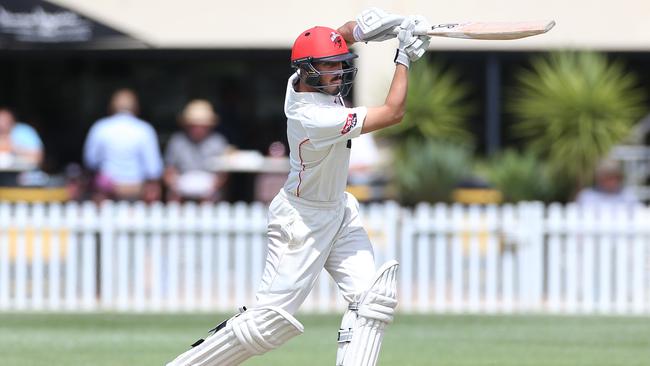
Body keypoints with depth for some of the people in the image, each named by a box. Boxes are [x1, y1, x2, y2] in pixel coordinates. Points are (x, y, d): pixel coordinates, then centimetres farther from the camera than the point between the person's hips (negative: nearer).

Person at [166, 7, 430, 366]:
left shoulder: (302, 81, -8)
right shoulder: (316, 118, -31)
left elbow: (340, 36, 9)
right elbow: (392, 113, -26)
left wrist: (362, 27, -14)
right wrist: (404, 57, -17)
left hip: (339, 209, 9)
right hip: (303, 219, -9)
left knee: (372, 298, -4)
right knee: (271, 321, -7)